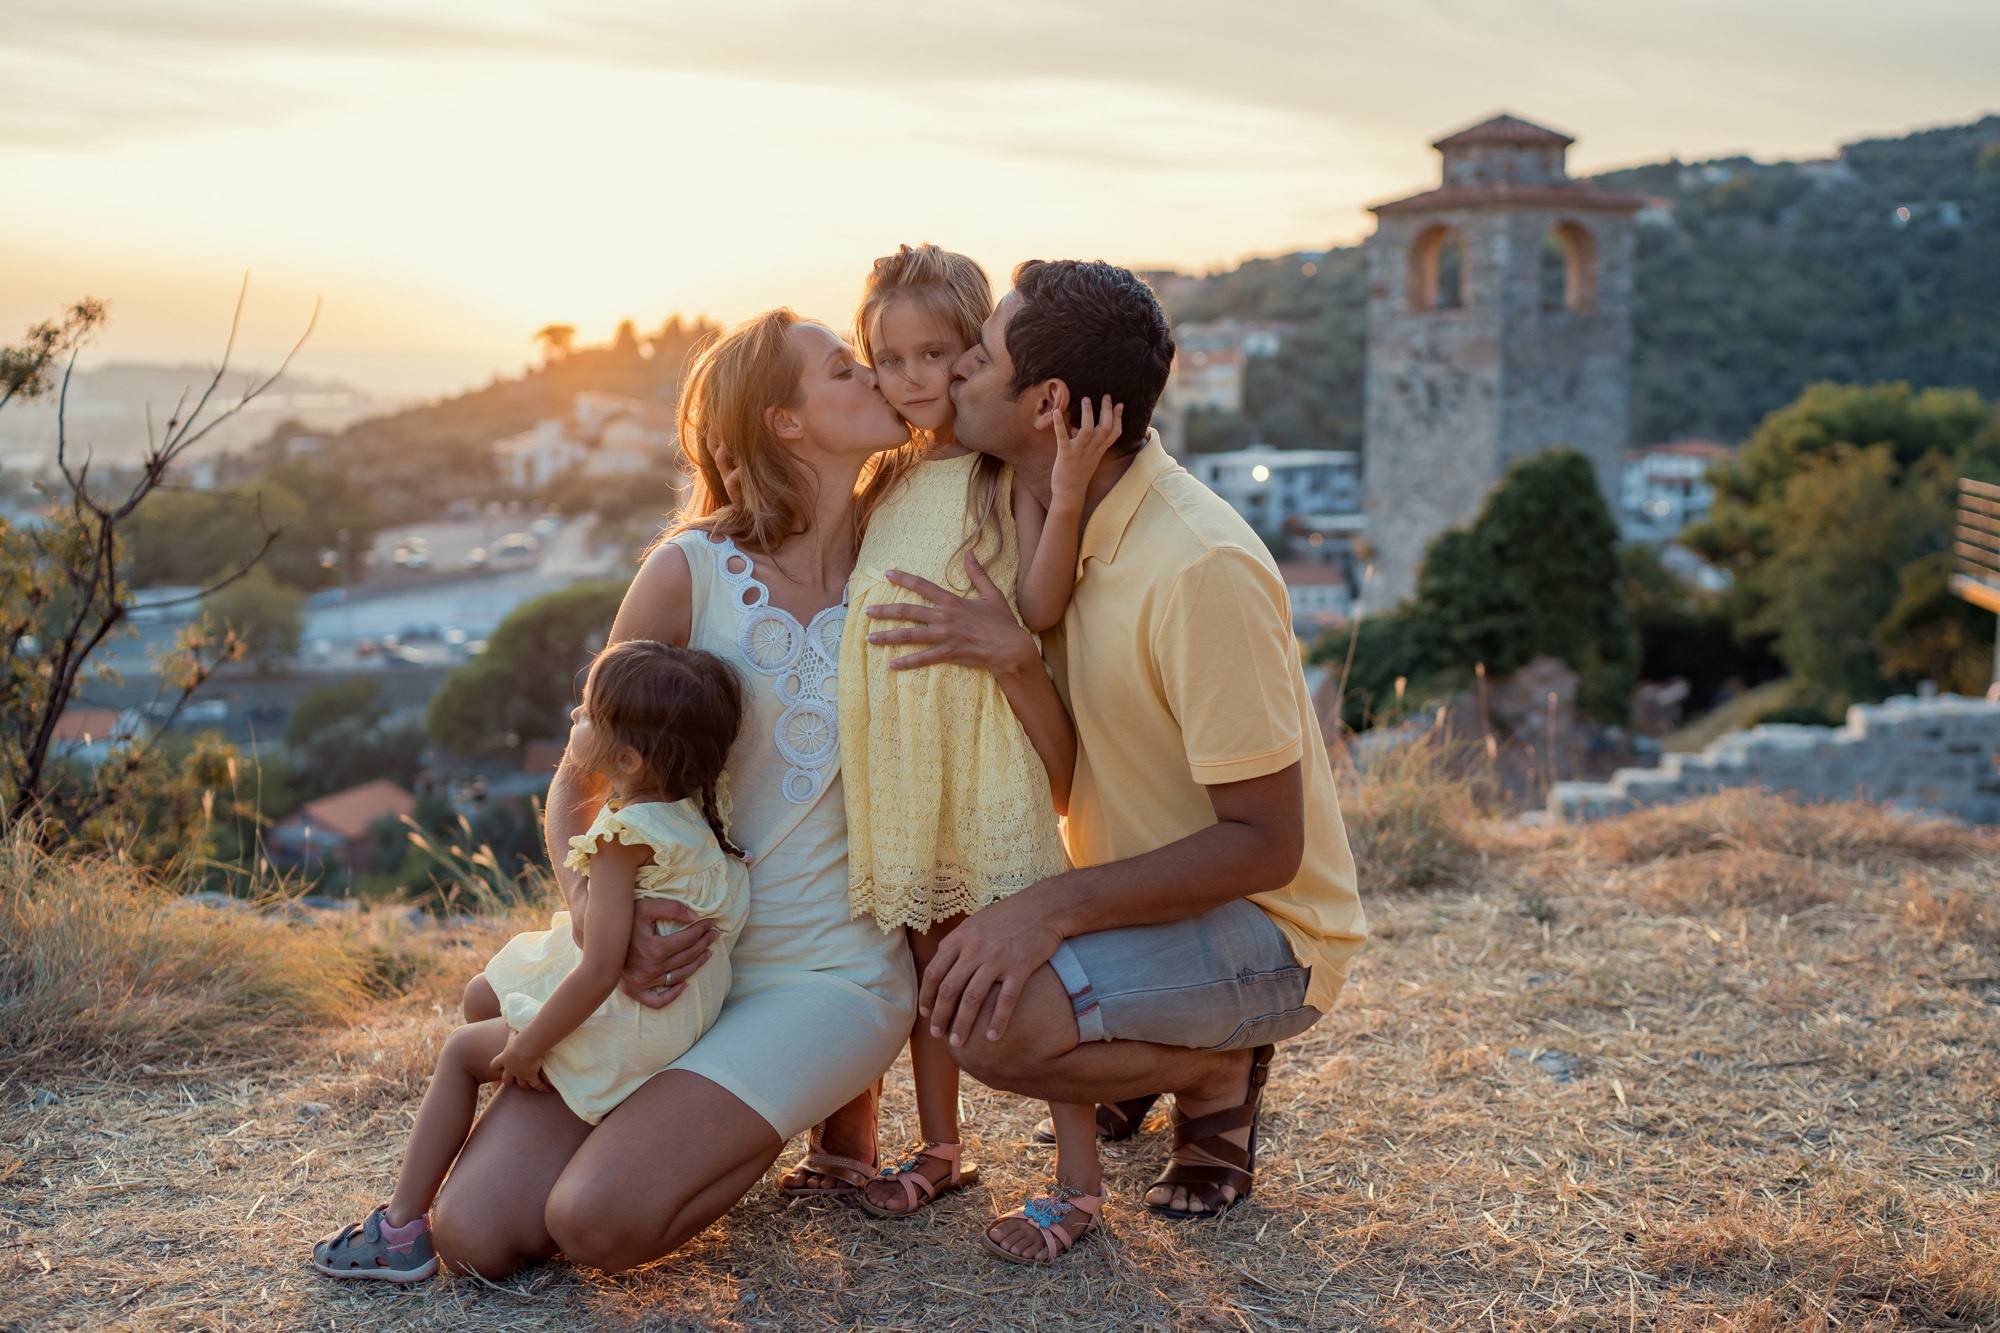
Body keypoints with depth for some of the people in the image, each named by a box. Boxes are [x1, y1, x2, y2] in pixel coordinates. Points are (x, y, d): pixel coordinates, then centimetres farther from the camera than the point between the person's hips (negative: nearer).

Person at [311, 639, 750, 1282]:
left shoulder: (622, 840, -27)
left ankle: (403, 1223, 10)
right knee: (482, 994, 22)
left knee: (462, 1053, 5)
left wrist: (529, 1045, -19)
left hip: (624, 1025, -9)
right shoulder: (689, 813, -2)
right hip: (670, 1001, 9)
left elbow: (600, 969, -30)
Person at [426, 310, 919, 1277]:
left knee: (599, 1221, -21)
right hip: (672, 960, 1)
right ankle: (688, 1099, 16)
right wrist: (602, 920, -18)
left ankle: (832, 1103, 6)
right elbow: (578, 783, 1)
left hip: (825, 971, -1)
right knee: (474, 1230, -9)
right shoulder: (692, 570, -5)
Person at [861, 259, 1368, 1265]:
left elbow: (1265, 844, -24)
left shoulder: (1202, 570, -28)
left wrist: (1053, 908, -32)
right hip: (1141, 887, 9)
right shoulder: (1071, 517, 0)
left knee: (983, 1017, -28)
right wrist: (1014, 654, -20)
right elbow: (1068, 766, 2)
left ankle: (1214, 1073, 0)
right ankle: (1140, 1057, 17)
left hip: (1267, 928, -8)